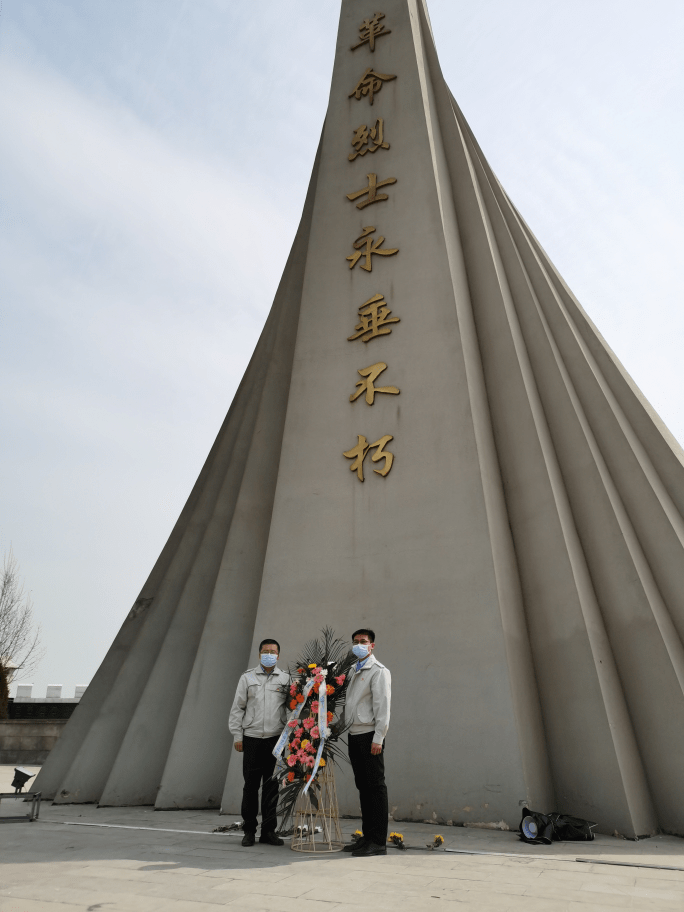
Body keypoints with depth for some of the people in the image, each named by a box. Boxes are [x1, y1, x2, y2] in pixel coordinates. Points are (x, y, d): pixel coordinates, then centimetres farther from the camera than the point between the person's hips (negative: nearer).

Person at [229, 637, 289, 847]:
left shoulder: (285, 679, 6)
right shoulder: (248, 678, 6)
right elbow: (237, 708, 6)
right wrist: (237, 736, 1)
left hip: (276, 739, 1)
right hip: (252, 738, 0)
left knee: (272, 786, 6)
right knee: (251, 785, 5)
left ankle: (268, 831, 19)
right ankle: (249, 831, 19)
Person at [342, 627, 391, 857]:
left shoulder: (378, 671, -7)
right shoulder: (353, 672, 17)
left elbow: (383, 706, -13)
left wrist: (378, 738, -17)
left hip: (369, 735, -7)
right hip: (354, 735, 8)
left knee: (376, 786, -2)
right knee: (363, 786, 13)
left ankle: (379, 842, 4)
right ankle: (367, 837, 22)